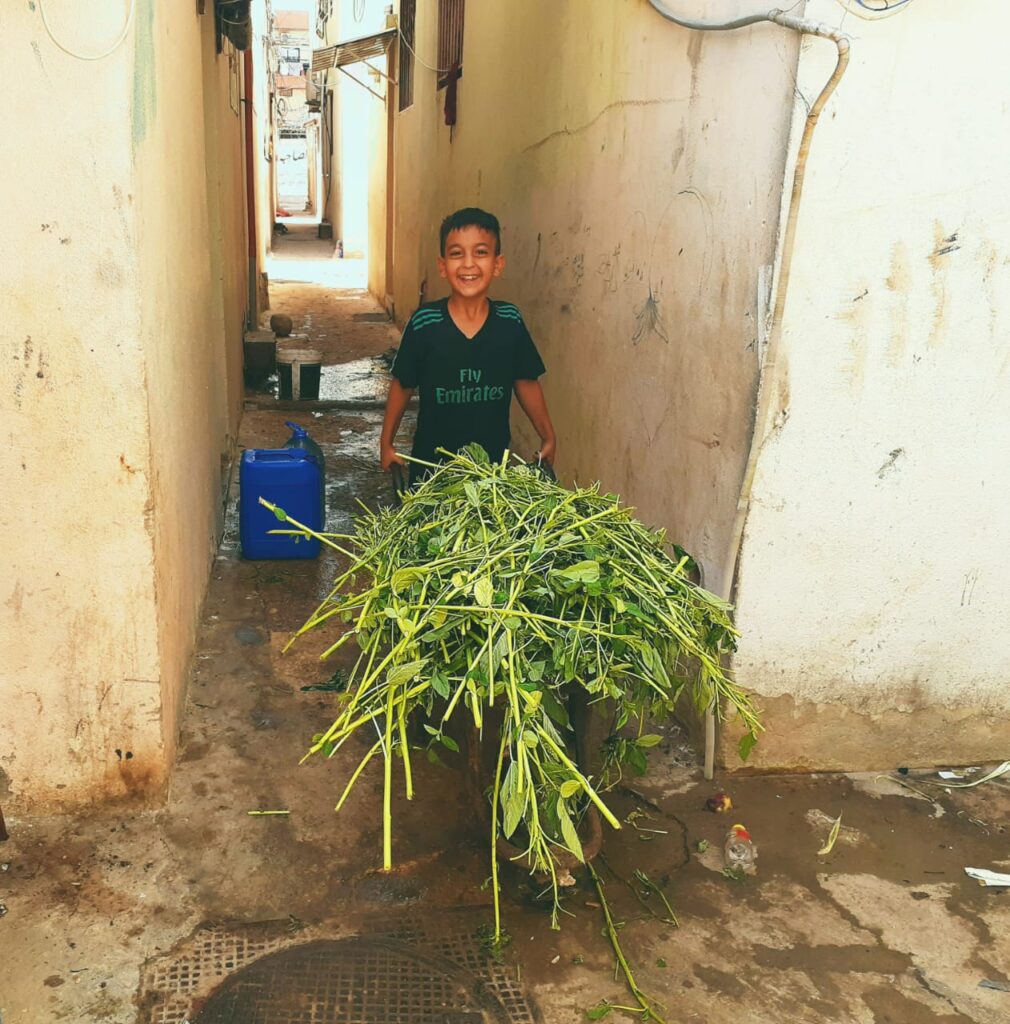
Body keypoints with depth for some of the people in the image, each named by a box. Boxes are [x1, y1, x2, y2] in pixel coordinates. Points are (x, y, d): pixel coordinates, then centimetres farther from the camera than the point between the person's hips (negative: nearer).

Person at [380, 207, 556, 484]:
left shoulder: (510, 321, -9)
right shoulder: (424, 324, -14)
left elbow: (526, 382, 4)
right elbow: (402, 385, -2)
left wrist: (548, 438, 8)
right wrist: (386, 443, 4)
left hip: (495, 461, 2)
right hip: (433, 461, -1)